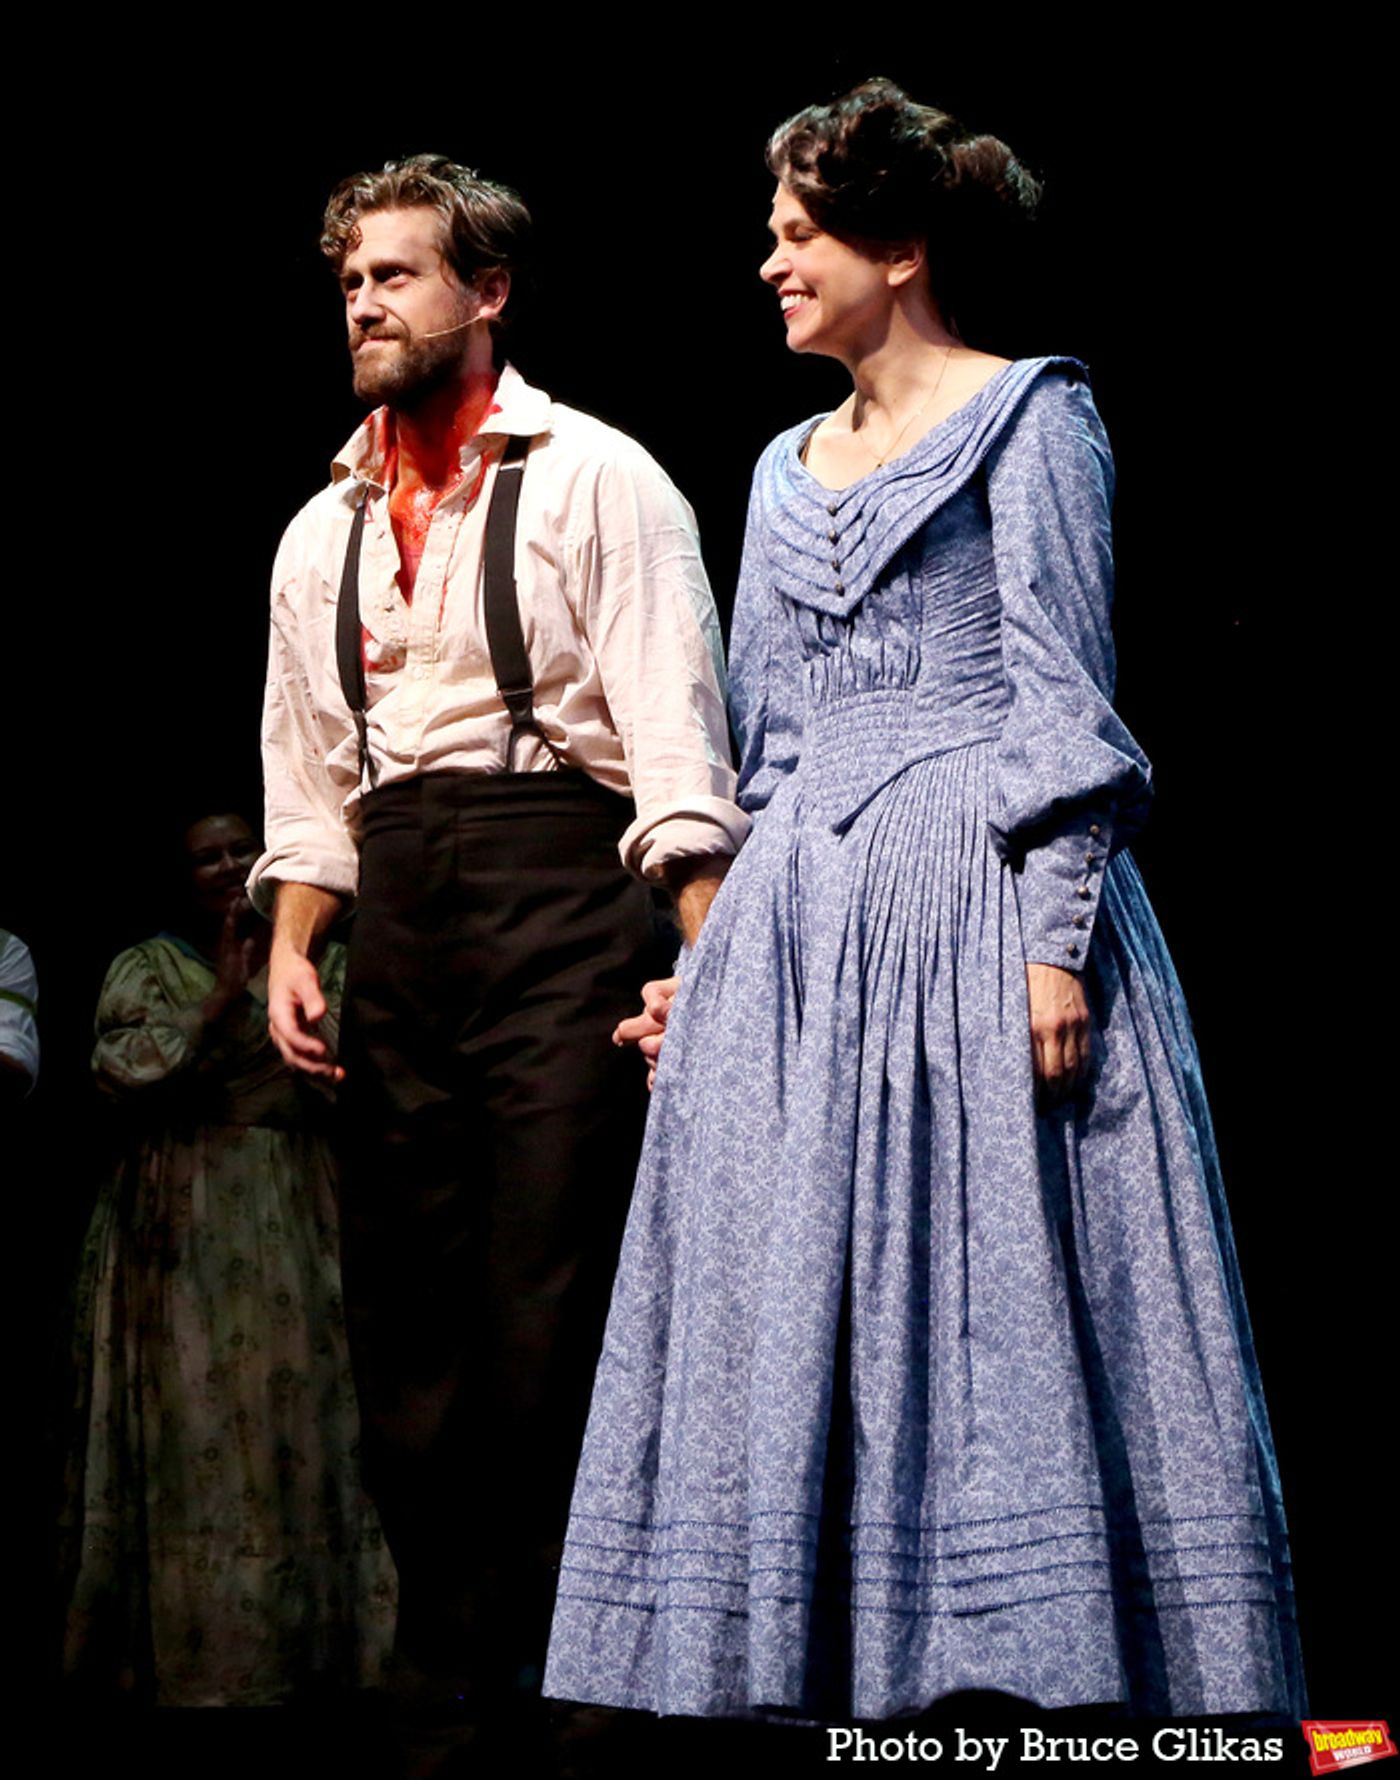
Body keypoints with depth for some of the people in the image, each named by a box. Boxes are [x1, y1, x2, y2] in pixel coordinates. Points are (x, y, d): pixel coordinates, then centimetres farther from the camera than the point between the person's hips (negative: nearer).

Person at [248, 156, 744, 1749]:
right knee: (404, 1302, 6)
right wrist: (291, 948, 6)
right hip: (398, 913, 6)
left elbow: (676, 735, -6)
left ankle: (555, 1662, 0)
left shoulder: (595, 480, 1)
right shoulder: (322, 532, 18)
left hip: (560, 889, -6)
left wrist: (701, 961, -15)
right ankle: (445, 1660, 16)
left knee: (552, 1301, -8)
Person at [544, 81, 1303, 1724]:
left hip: (981, 904, -7)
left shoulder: (1026, 417, 1)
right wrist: (709, 965, 17)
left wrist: (1057, 941, -16)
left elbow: (1066, 705, -7)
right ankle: (797, 1677, 10)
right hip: (800, 923, 7)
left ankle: (1022, 1675, 0)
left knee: (1001, 1290, -6)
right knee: (789, 1318, 4)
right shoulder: (788, 471, 20)